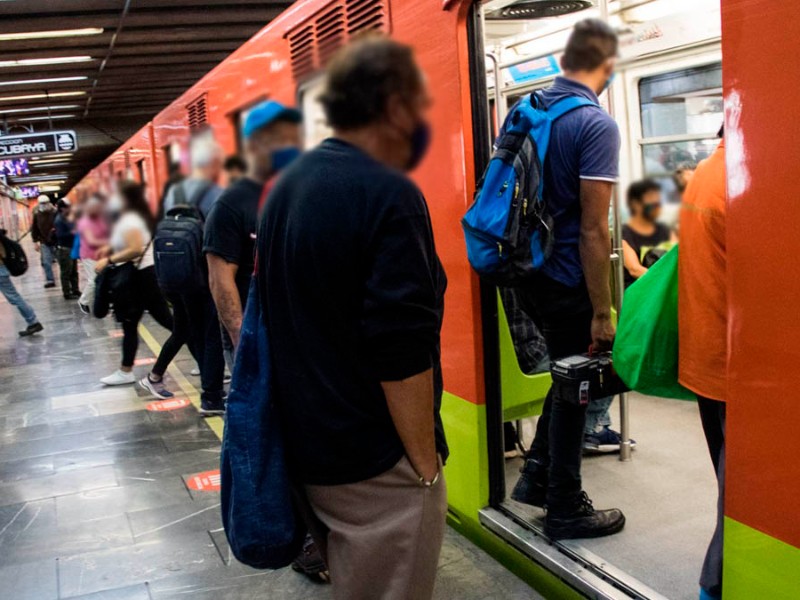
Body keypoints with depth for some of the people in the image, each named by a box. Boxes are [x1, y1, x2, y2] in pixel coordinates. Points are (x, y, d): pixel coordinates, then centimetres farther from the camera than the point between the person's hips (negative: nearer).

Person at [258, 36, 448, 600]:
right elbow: (403, 355, -24)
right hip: (379, 462, -8)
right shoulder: (388, 194, -20)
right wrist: (426, 463, -14)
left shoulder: (287, 185, 7)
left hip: (308, 447, 9)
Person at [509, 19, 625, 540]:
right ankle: (565, 509, 21)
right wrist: (602, 311, -15)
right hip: (568, 281, -7)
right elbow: (593, 229, -20)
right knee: (574, 389, 7)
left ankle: (536, 477, 30)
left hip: (527, 272, 7)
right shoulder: (597, 125, -17)